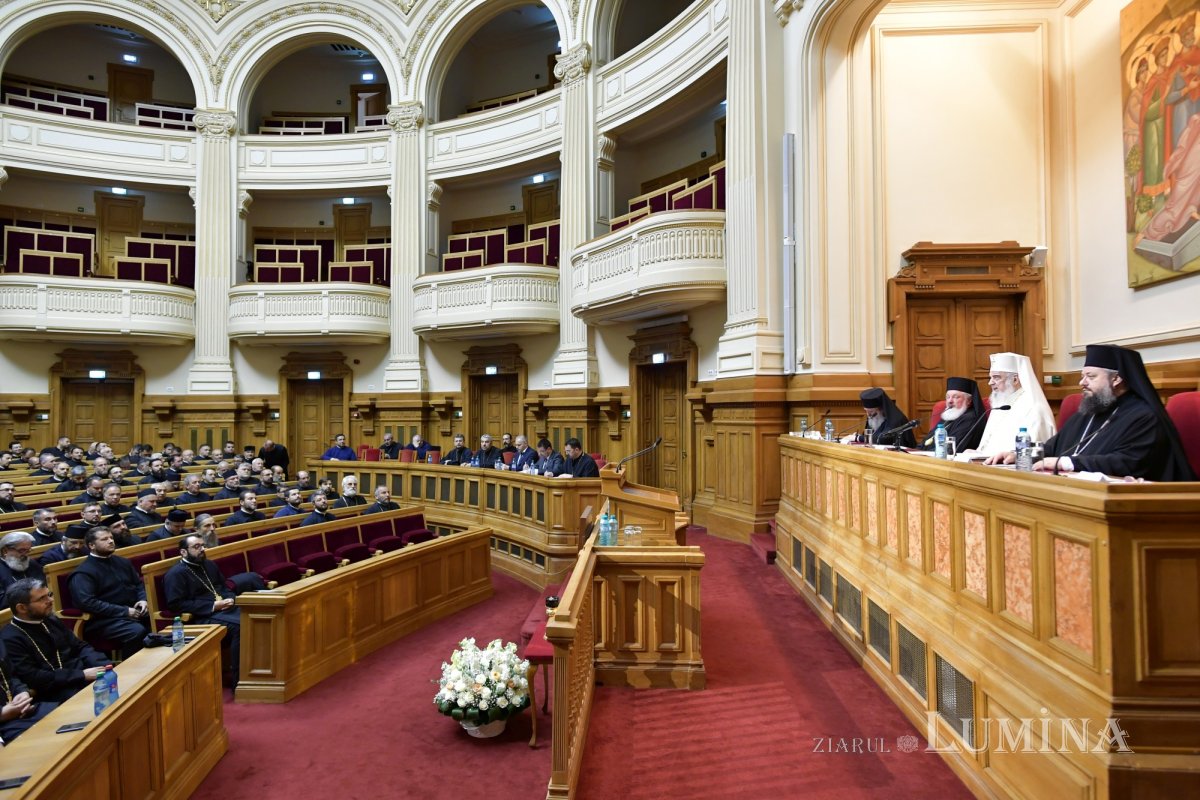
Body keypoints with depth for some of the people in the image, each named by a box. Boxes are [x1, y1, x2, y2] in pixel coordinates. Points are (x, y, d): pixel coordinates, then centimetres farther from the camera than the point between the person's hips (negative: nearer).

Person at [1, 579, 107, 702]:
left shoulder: (50, 620, 12)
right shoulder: (10, 639, -8)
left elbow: (80, 646, 15)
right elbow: (33, 679, -15)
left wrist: (104, 665, -4)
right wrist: (82, 675, -18)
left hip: (81, 674, 7)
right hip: (55, 692, -7)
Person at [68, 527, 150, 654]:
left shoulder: (122, 562, 18)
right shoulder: (83, 572, -4)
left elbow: (139, 584, 24)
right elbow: (87, 603, -16)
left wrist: (143, 600, 1)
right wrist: (124, 611, -19)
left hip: (135, 613, 6)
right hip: (105, 620, -6)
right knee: (137, 631, -33)